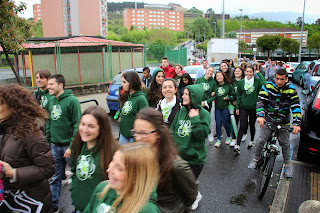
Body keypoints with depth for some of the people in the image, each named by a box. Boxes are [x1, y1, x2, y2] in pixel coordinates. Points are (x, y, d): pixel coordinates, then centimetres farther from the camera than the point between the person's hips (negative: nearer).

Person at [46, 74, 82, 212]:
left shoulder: (72, 101, -13)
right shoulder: (50, 101, 7)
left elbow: (77, 125, -15)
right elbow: (49, 122, 15)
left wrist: (72, 146, -17)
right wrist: (47, 141, 9)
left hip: (68, 146, -5)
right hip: (54, 146, 5)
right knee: (54, 178, 14)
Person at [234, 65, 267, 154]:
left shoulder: (257, 81, -6)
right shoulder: (241, 82, 1)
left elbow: (265, 84, -28)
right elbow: (238, 95, 5)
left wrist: (259, 73, -18)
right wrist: (237, 107, 3)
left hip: (253, 107, 0)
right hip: (243, 107, 0)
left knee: (252, 125, 15)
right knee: (242, 126, -5)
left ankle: (251, 141, 36)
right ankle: (237, 145, -4)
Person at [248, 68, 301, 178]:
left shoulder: (291, 90, -10)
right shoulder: (267, 86, -12)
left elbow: (296, 106, -15)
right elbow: (260, 101, -18)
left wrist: (296, 123, -26)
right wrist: (260, 116, -34)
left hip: (283, 123, 1)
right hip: (268, 120, 0)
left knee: (285, 144, 9)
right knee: (260, 140, -1)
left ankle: (287, 165, 29)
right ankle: (255, 159, 21)